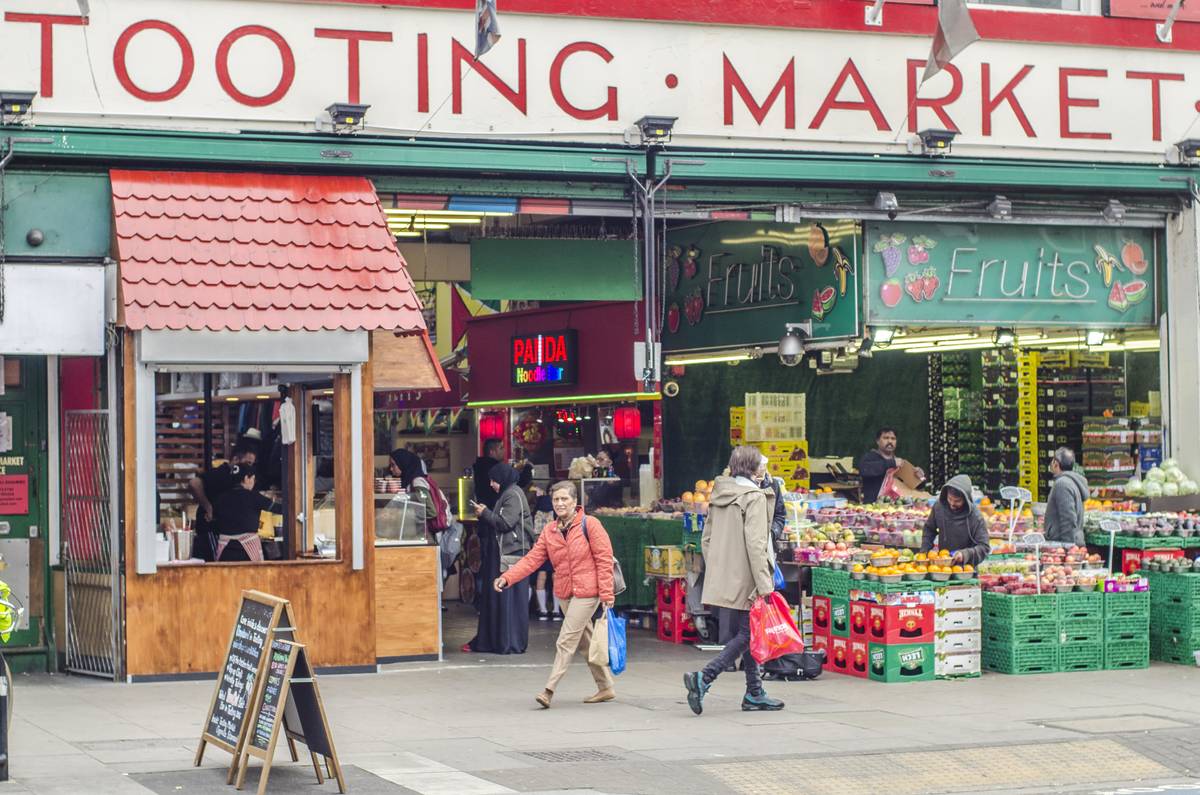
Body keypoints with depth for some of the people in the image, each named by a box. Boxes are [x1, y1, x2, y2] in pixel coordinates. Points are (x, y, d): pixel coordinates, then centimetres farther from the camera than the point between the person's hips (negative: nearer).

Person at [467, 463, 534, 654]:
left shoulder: (514, 495, -11)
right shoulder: (505, 495, 18)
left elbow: (506, 522, -19)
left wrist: (485, 513, -8)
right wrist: (484, 514, 7)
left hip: (512, 553, -10)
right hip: (501, 552, 10)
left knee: (509, 599, -6)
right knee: (493, 597, 10)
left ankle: (511, 643, -2)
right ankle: (490, 641, 14)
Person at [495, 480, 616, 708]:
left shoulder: (589, 525, -10)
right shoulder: (550, 531, 7)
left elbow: (604, 559, -11)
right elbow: (533, 559, 1)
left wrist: (606, 593, -14)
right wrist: (507, 578, -12)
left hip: (586, 592, -7)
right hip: (565, 592, 7)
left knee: (567, 640, -11)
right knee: (585, 642, 14)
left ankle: (549, 690, -12)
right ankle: (605, 687, 25)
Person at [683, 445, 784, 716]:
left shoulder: (718, 496, 12)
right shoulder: (754, 498, -12)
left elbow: (706, 539, 16)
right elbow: (755, 543, -19)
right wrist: (764, 583, -18)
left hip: (720, 580, 8)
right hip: (744, 581, -8)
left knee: (744, 635, 15)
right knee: (747, 635, -3)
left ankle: (754, 693, 19)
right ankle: (703, 678, -16)